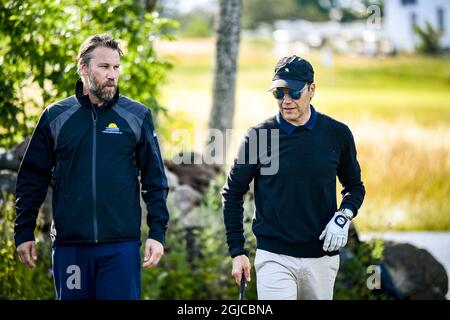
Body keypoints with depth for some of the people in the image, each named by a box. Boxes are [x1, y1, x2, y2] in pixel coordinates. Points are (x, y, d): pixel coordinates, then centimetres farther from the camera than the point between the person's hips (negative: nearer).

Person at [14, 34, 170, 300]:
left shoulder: (138, 116, 4)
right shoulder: (55, 117, 6)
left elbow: (155, 181, 5)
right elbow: (32, 178, 9)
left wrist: (157, 233, -3)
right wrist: (24, 232, 5)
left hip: (122, 245, -1)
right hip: (69, 245, 1)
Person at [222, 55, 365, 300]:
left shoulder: (337, 134, 1)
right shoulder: (259, 134, -2)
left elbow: (355, 186, 15)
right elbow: (233, 194, 5)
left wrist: (343, 217, -6)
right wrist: (237, 251, 1)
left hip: (322, 257, 2)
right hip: (274, 258, -2)